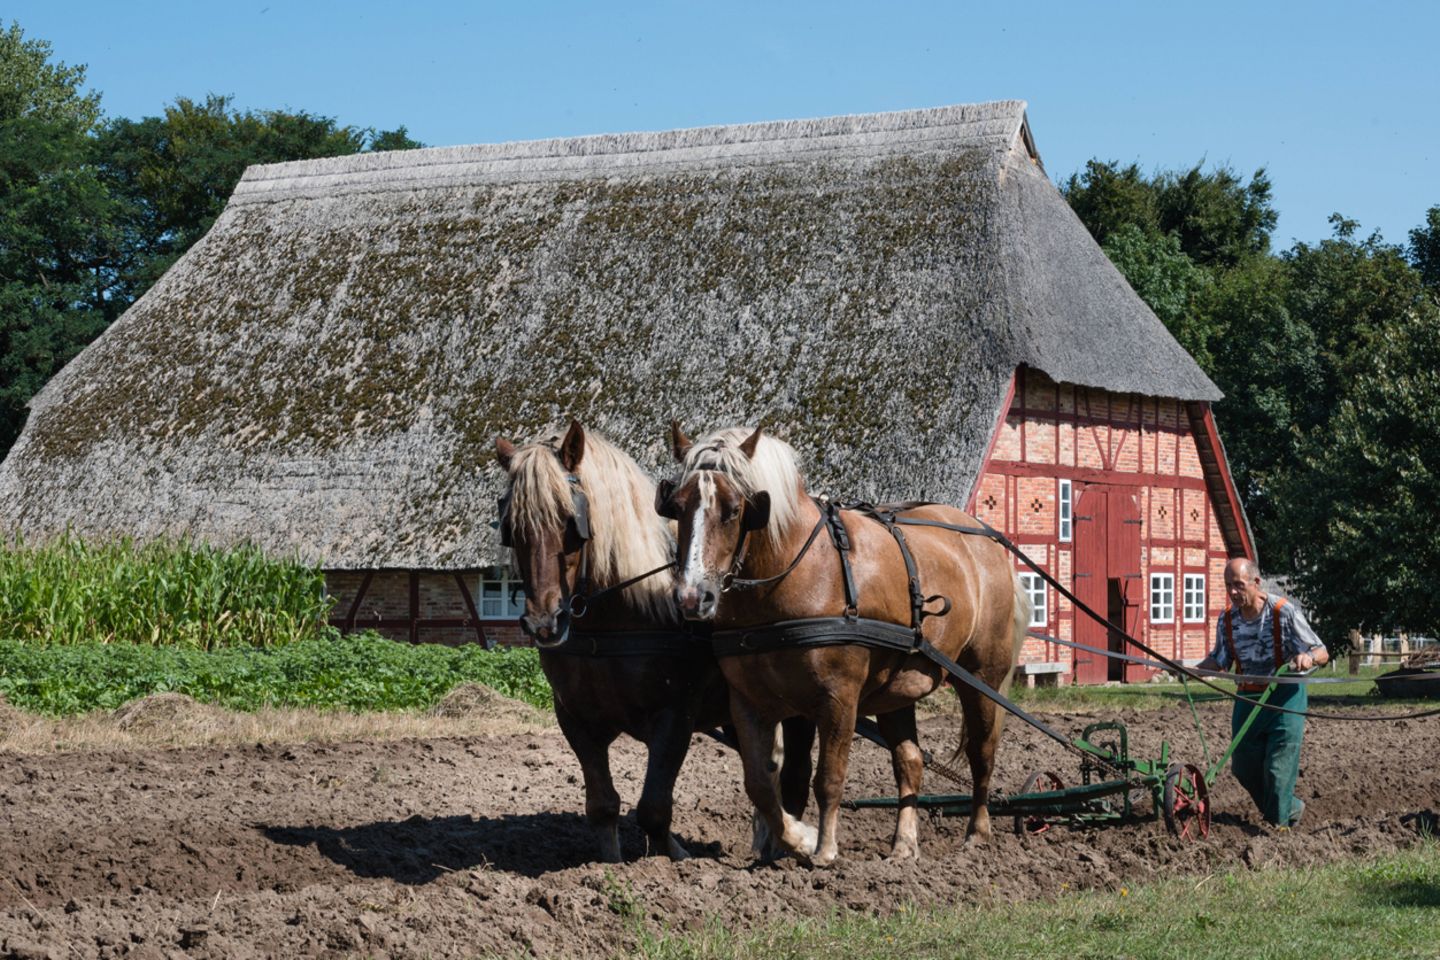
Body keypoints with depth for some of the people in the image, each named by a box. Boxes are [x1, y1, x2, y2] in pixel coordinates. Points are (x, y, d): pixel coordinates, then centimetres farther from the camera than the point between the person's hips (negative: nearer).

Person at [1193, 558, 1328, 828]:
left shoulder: (1284, 612, -16)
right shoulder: (1227, 620, -2)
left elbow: (1322, 653, -13)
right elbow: (1219, 659, 13)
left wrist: (1309, 657, -37)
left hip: (1285, 696, -5)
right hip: (1247, 698, 5)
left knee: (1278, 767, -9)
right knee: (1244, 767, 9)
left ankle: (1279, 822, 9)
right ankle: (1291, 808, 31)